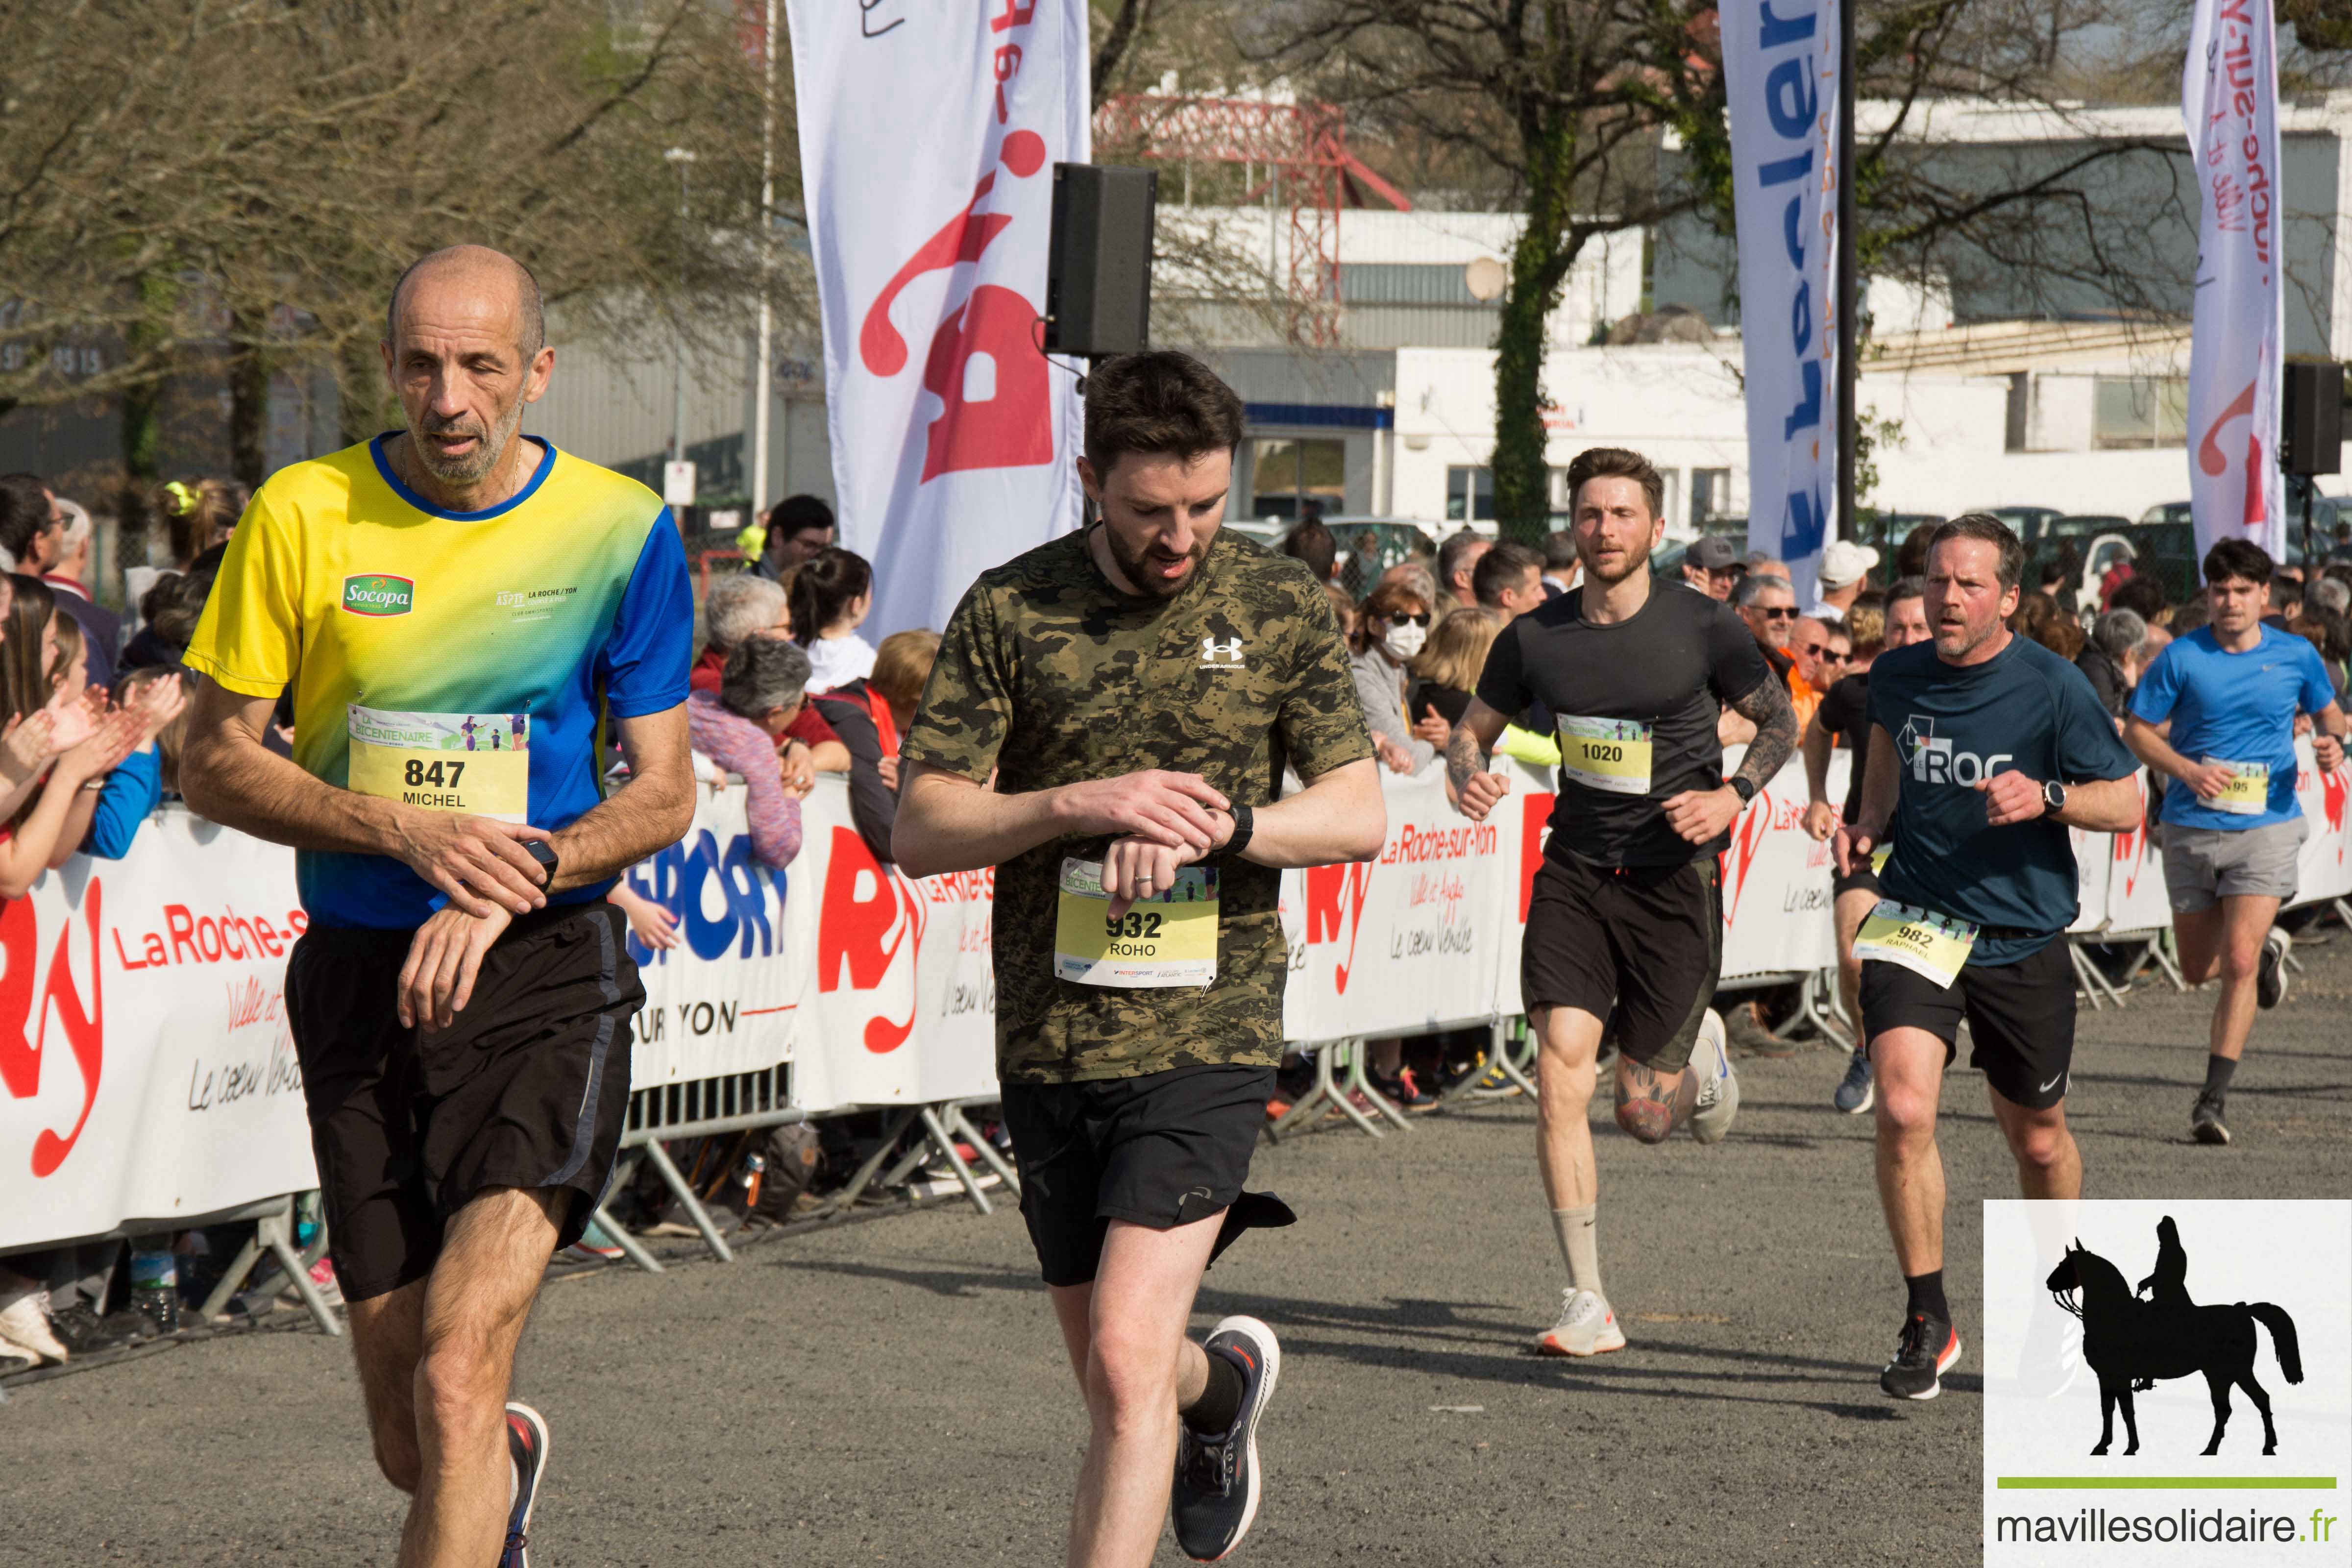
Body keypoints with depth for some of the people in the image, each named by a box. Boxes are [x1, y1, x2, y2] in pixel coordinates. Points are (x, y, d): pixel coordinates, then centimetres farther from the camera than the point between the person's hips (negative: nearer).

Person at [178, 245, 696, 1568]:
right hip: (358, 977, 2)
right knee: (409, 1444, 10)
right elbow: (215, 764, 2)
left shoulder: (620, 529, -1)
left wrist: (511, 878, -15)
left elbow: (664, 796, 3)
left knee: (457, 1382, -20)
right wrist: (408, 832, -14)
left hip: (546, 974, -2)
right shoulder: (304, 516, -1)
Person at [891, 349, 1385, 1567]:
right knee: (1111, 1378, 16)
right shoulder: (1008, 611, 0)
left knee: (1126, 1363, -17)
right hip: (1048, 1043, 2)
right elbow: (920, 831, -3)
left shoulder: (1278, 607, 1)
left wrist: (1218, 824, -17)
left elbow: (1360, 816, 1)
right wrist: (1083, 804, -19)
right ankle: (1223, 1382, 51)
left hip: (1205, 1036, -2)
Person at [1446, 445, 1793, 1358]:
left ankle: (1698, 1055, 40)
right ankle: (1588, 1305, -7)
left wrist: (1734, 795, -11)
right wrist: (1465, 776, -11)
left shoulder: (1703, 630, -7)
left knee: (1645, 1115, 1)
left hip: (1674, 879, -2)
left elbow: (1780, 720, 7)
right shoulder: (1534, 639, -1)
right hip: (1574, 873, 2)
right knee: (1560, 1078, -14)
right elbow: (1475, 727, 13)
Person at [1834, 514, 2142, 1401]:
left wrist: (2046, 796, -23)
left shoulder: (2052, 687, -10)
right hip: (1918, 922, 1)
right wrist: (1867, 826, 6)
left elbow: (2127, 803, -6)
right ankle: (1927, 1321, -8)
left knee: (2038, 1138, 13)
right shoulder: (1898, 676, 0)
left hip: (2024, 938, -1)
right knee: (1903, 1110, -21)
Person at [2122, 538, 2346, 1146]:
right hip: (2191, 828, 2)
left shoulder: (2297, 657, 1)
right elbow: (2136, 730, 1)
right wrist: (2187, 770, -16)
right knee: (2198, 969, 13)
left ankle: (2213, 1099, -11)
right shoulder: (2181, 659, -4)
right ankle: (2269, 949, 47)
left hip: (2267, 827, -2)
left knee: (2238, 963, -16)